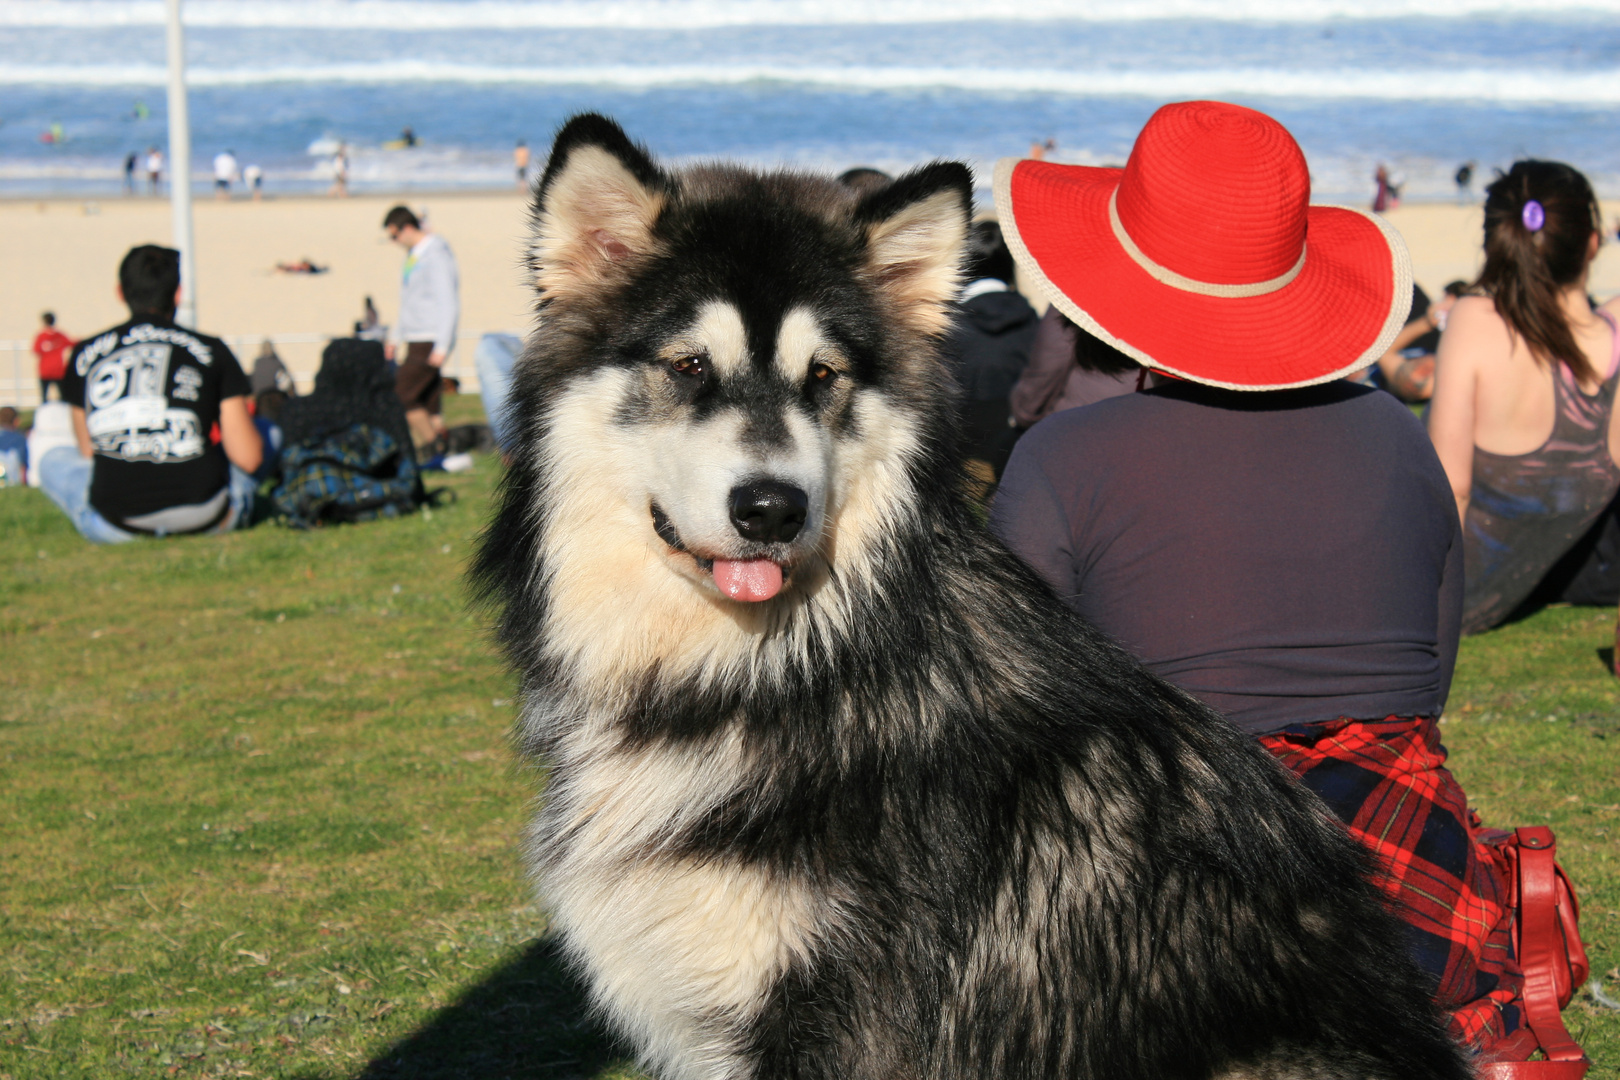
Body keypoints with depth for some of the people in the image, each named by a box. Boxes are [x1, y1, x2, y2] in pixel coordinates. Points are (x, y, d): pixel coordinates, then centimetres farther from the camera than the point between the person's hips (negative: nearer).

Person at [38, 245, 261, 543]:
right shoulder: (211, 351, 2)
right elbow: (248, 459, 2)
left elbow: (89, 453, 16)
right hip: (205, 519, 1)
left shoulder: (84, 355, 8)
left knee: (54, 461, 32)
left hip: (114, 526, -1)